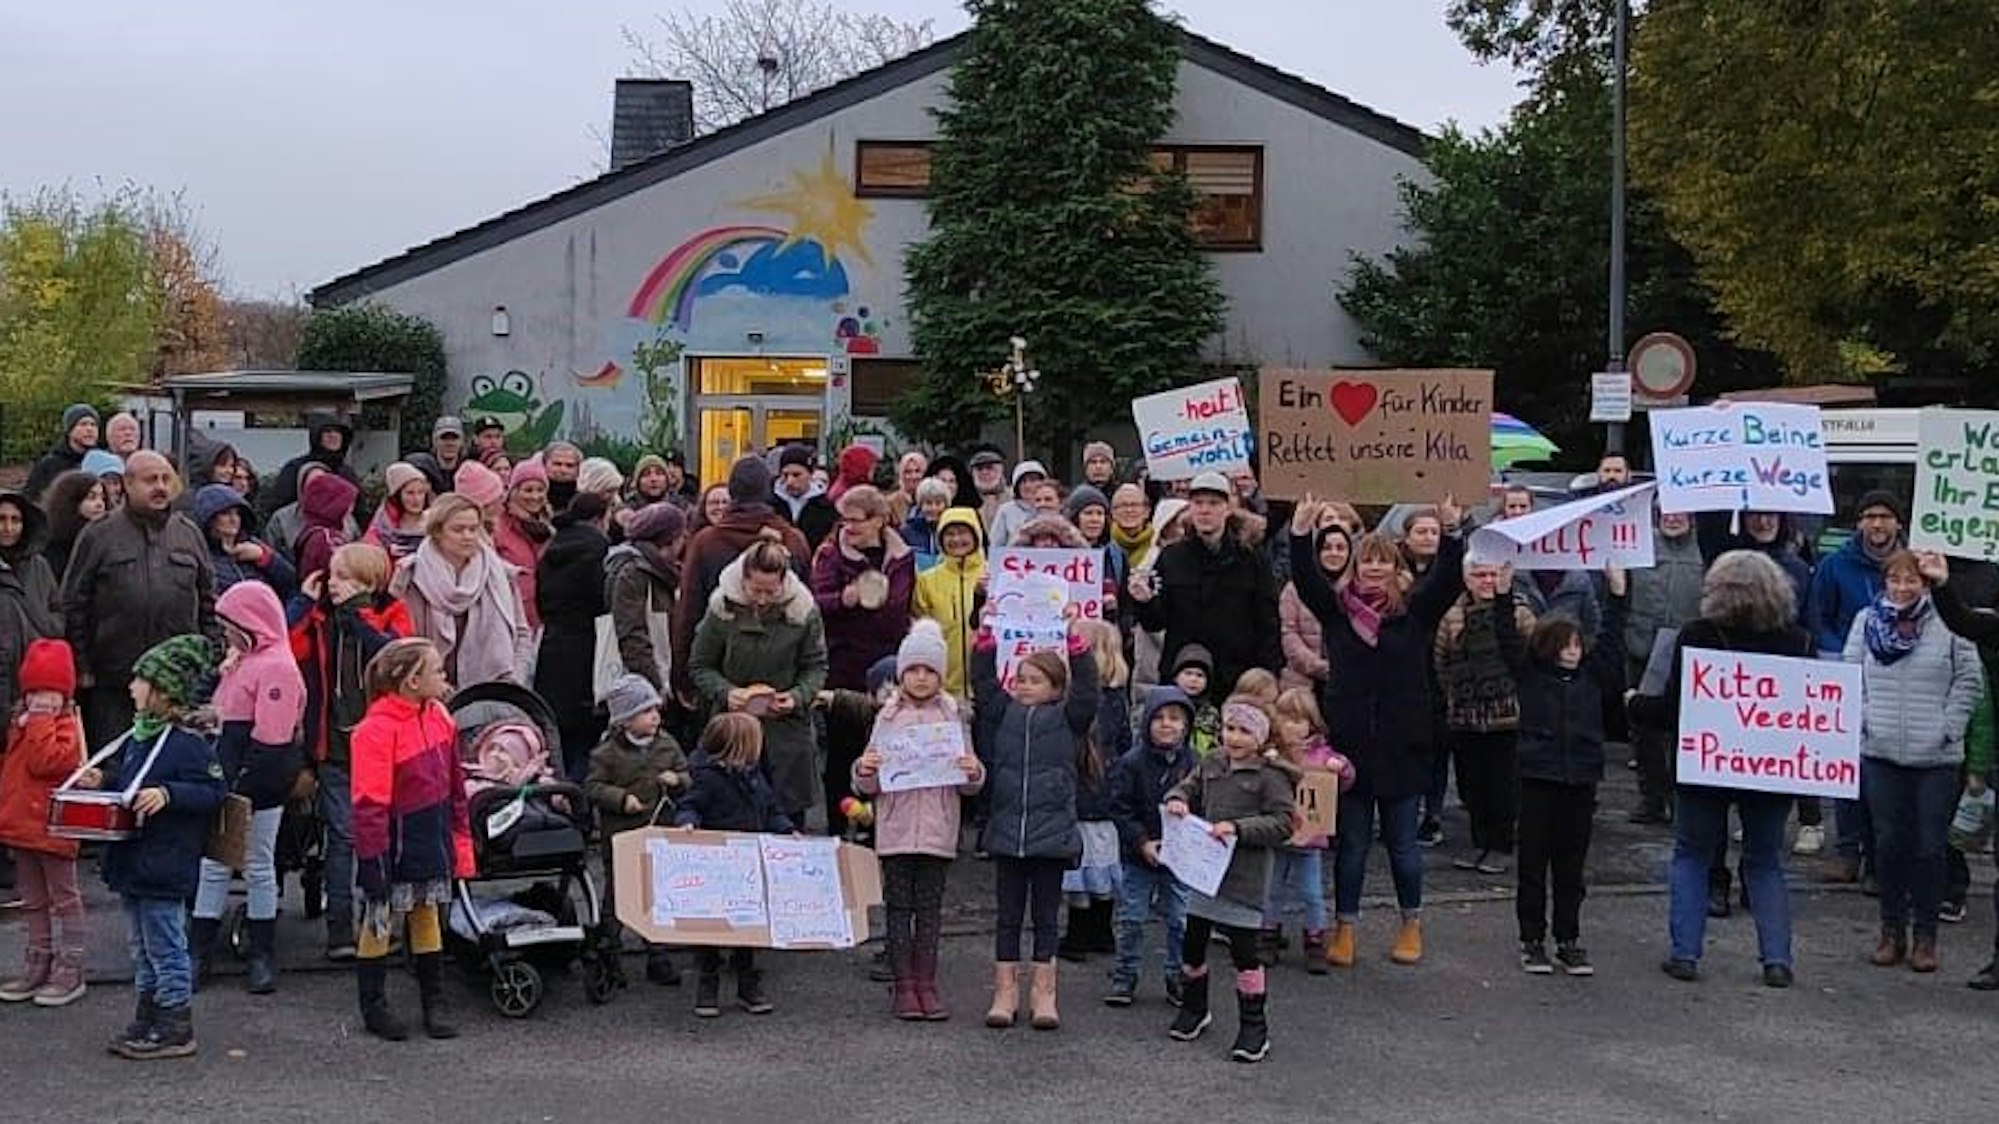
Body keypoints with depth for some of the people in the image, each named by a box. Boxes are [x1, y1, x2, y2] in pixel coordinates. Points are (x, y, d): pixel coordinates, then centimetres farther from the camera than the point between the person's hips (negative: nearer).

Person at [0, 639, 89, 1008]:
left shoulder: (65, 727, -11)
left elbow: (46, 761, -26)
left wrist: (39, 723, -23)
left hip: (53, 829, -8)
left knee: (64, 900, 0)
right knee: (33, 901, 16)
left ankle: (70, 970, 5)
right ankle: (37, 965, 25)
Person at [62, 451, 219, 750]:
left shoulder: (190, 534, 11)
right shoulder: (99, 536, 1)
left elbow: (209, 602, 14)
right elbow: (74, 605, 1)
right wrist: (82, 668, -3)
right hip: (112, 681, -2)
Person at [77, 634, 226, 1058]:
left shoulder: (187, 744, -17)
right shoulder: (137, 737, 11)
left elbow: (212, 792, -20)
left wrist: (168, 794, -30)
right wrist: (102, 780, 7)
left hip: (164, 866, -10)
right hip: (132, 861, 10)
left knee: (165, 947, -2)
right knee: (141, 945, 17)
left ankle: (176, 1030, 6)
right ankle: (148, 1019, 28)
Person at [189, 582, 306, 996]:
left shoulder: (276, 667, -17)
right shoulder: (239, 660, 13)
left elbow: (269, 741, -21)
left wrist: (242, 787, -21)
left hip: (260, 789, -8)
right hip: (230, 781, 9)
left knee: (258, 866, 3)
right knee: (213, 864, 10)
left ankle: (262, 956, 15)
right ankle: (198, 950, 16)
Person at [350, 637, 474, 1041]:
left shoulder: (439, 716, 2)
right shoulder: (376, 730, -21)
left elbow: (453, 784, 12)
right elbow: (369, 805, -19)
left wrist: (460, 839, 13)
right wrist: (373, 860, -18)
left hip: (431, 841, 7)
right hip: (394, 845, -7)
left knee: (428, 916, 15)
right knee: (380, 922, 8)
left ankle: (434, 1004, 23)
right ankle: (374, 1007, 21)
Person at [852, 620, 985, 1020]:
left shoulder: (953, 715, 6)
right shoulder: (888, 717, 5)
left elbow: (968, 785, 7)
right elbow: (869, 787, 5)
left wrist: (973, 773, -14)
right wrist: (863, 771, -16)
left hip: (937, 828, 0)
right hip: (896, 828, 0)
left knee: (930, 906, 4)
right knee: (899, 906, 2)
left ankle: (926, 983, 10)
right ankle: (904, 986, 8)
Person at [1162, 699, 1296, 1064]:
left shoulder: (1271, 777, -10)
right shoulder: (1211, 766, 8)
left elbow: (1282, 823, -14)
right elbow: (1188, 787, 21)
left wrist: (1238, 828, -22)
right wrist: (1177, 800, -3)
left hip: (1244, 878, -6)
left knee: (1244, 951, -1)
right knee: (1192, 944, 14)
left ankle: (1253, 1027, 11)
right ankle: (1193, 1008, 36)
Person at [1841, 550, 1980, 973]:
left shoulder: (1947, 625, -3)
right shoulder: (1867, 621, 5)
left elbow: (1970, 679, 0)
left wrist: (1949, 727, -6)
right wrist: (1863, 720, -3)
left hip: (1936, 756, -2)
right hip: (1880, 752, 2)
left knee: (1930, 847, 2)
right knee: (1888, 843, 7)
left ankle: (1926, 935, 12)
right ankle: (1892, 930, 18)